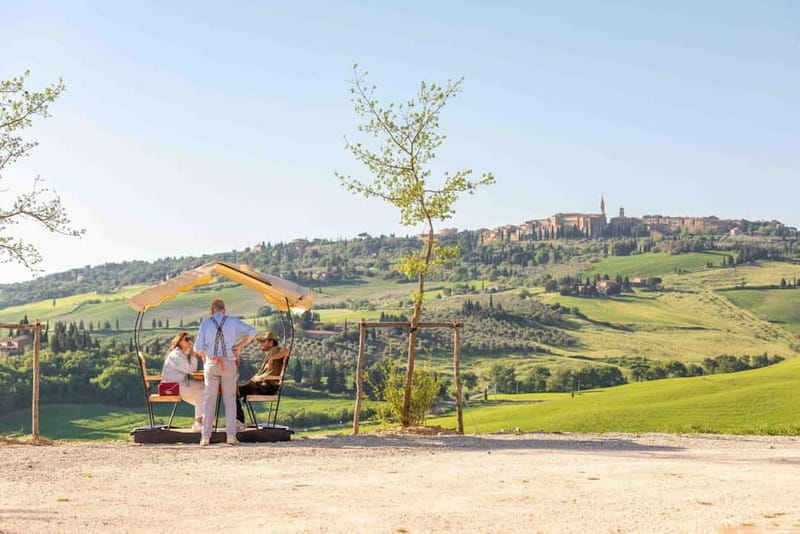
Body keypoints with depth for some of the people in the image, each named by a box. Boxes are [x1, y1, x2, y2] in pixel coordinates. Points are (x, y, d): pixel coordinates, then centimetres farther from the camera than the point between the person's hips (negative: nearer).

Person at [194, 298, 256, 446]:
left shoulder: (206, 323, 1)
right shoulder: (233, 322, 2)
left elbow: (198, 347, -3)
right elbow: (252, 332, -6)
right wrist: (240, 346, 2)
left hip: (211, 364, 0)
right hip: (229, 363, 0)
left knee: (209, 399, 6)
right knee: (230, 399, 6)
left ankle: (206, 436, 2)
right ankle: (231, 436, -1)